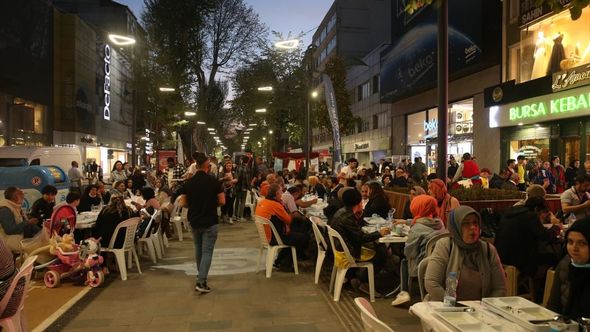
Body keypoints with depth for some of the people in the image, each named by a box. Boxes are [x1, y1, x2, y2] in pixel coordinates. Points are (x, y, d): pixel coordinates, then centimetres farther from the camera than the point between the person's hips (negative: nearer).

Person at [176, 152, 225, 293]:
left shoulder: (188, 182, -4)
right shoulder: (213, 181, -14)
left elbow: (184, 202, 2)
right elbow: (222, 202, -11)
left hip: (194, 221, 4)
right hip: (210, 222, -4)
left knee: (198, 249, 21)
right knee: (207, 251, -1)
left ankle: (200, 275, 34)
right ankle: (201, 282, -8)